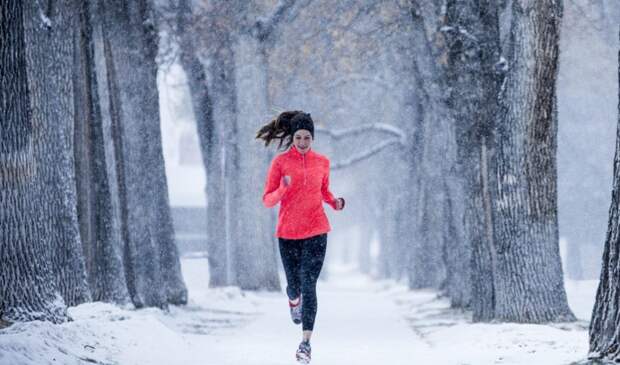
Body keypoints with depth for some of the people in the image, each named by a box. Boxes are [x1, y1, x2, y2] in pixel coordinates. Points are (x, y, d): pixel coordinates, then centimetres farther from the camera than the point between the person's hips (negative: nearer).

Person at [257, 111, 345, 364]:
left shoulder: (322, 162, 5)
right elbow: (267, 200, -3)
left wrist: (335, 202, 0)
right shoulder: (280, 162, -3)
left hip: (316, 231, 0)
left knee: (309, 284, -11)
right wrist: (282, 189, -23)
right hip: (288, 232, 0)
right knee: (294, 285, 9)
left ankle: (306, 343, -12)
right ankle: (294, 300, 48)